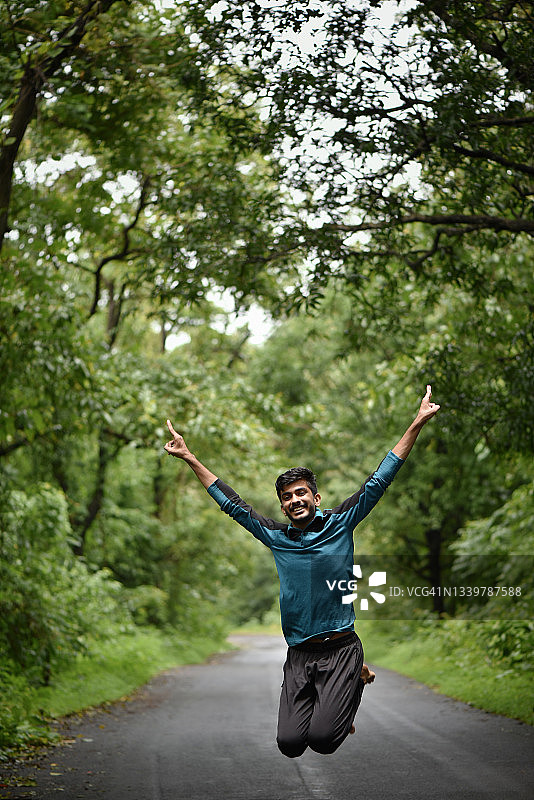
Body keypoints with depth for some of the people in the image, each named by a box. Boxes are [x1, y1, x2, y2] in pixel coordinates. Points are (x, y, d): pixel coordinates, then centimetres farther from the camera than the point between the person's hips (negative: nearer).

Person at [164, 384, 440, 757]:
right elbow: (232, 503, 18)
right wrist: (190, 458, 19)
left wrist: (418, 423, -3)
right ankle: (320, 699, 23)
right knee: (290, 743, -8)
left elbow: (379, 481, 1)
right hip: (299, 655, 3)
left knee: (322, 738, -16)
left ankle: (356, 684, 14)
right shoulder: (276, 536, 10)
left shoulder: (340, 523, 4)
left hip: (341, 647, -3)